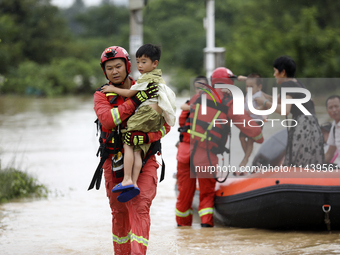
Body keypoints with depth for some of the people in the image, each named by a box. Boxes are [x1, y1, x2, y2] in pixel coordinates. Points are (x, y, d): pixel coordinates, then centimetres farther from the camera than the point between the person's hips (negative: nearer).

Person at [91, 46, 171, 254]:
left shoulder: (147, 92, 4)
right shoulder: (102, 95, 3)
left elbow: (165, 125, 0)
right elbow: (107, 119, -18)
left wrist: (145, 137, -20)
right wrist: (135, 101, -25)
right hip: (115, 162, 2)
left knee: (139, 208, -16)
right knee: (119, 212, 10)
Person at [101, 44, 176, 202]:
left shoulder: (146, 78, -2)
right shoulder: (159, 79, 27)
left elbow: (130, 93, -1)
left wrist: (113, 89, 11)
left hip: (146, 112, -9)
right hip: (158, 117, 9)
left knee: (128, 144, -10)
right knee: (138, 149, -1)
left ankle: (127, 179, -20)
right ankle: (134, 183, -16)